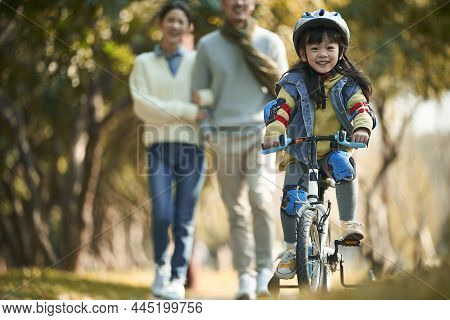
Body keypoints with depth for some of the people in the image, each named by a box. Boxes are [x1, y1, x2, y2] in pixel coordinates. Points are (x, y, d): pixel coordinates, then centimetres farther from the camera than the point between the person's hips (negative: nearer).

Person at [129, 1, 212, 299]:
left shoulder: (197, 61, 9)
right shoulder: (144, 63, 7)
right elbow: (143, 107, -6)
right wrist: (189, 112, -14)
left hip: (192, 147, 1)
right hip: (160, 147, 0)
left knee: (184, 220, -4)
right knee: (162, 216, -14)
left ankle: (177, 280, 7)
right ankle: (162, 266, 12)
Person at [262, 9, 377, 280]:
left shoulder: (347, 84, -3)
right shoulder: (294, 82, -4)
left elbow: (361, 107, -15)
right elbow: (282, 109, -13)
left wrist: (362, 128, -37)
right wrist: (273, 133, -33)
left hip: (334, 149, -1)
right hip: (299, 153, 1)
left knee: (343, 166, -33)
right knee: (291, 198, -8)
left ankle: (349, 223, -25)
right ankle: (291, 250, 11)